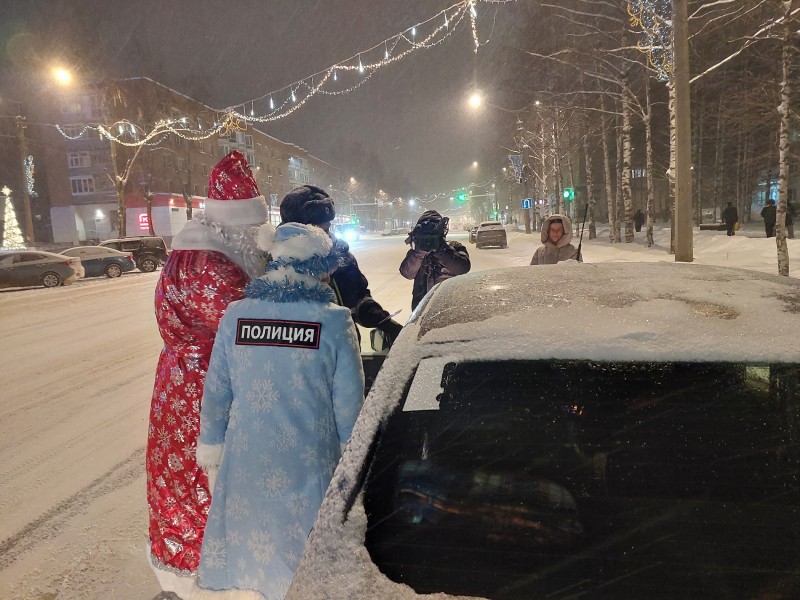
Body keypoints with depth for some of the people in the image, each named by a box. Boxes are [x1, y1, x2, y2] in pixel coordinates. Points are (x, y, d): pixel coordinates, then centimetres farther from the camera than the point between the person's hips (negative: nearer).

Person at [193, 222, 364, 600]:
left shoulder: (236, 315, -6)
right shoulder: (335, 321, -13)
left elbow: (216, 390, 0)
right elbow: (348, 401, -10)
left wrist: (210, 445, 13)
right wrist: (349, 456, 5)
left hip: (246, 458, 3)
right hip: (309, 462, -2)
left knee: (248, 543, 21)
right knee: (302, 552, 16)